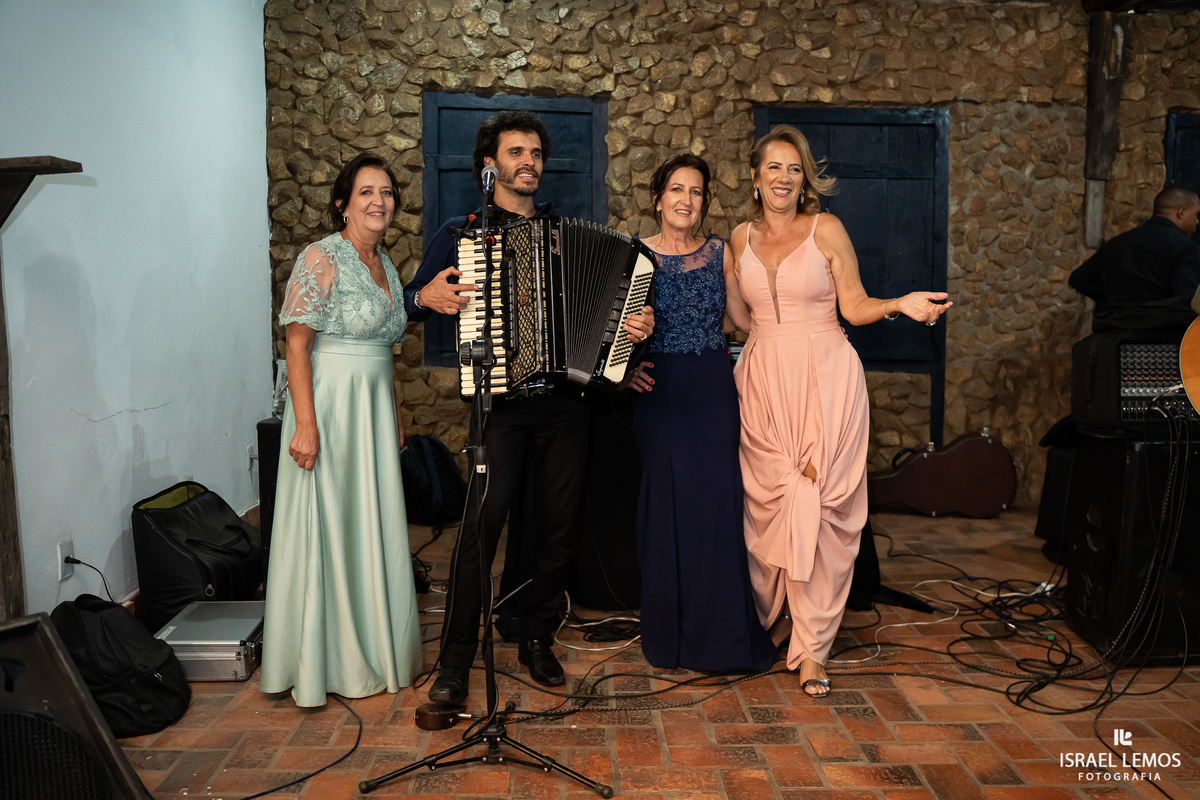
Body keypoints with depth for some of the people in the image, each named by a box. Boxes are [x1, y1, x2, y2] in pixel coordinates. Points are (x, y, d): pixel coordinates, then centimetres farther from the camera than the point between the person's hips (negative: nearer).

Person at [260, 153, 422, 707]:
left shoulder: (385, 264, 13)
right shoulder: (321, 258, -11)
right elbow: (297, 344, -15)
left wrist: (395, 415, 18)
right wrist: (304, 424, -21)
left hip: (374, 407, 8)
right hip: (329, 405, -7)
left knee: (373, 526, 12)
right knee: (326, 528, 0)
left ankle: (374, 647, 27)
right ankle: (322, 663, 14)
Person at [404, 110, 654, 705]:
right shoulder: (461, 232, 8)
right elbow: (408, 301, 10)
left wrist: (633, 327, -3)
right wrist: (428, 297, -13)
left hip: (565, 402, 4)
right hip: (501, 402, -3)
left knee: (559, 526, 7)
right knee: (481, 526, -9)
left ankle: (536, 639, 25)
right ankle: (455, 660, 2)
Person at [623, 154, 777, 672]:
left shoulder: (721, 253, 8)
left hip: (713, 392, 1)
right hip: (659, 392, -1)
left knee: (717, 502, 0)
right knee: (665, 506, 2)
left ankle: (721, 634, 14)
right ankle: (670, 635, 17)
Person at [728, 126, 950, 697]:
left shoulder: (826, 230, 1)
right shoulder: (742, 237, 12)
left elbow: (854, 307, 0)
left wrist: (900, 304, -16)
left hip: (823, 379, -3)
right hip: (764, 381, 3)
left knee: (817, 508, -5)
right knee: (769, 503, 3)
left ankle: (810, 646, 6)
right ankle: (777, 614, 25)